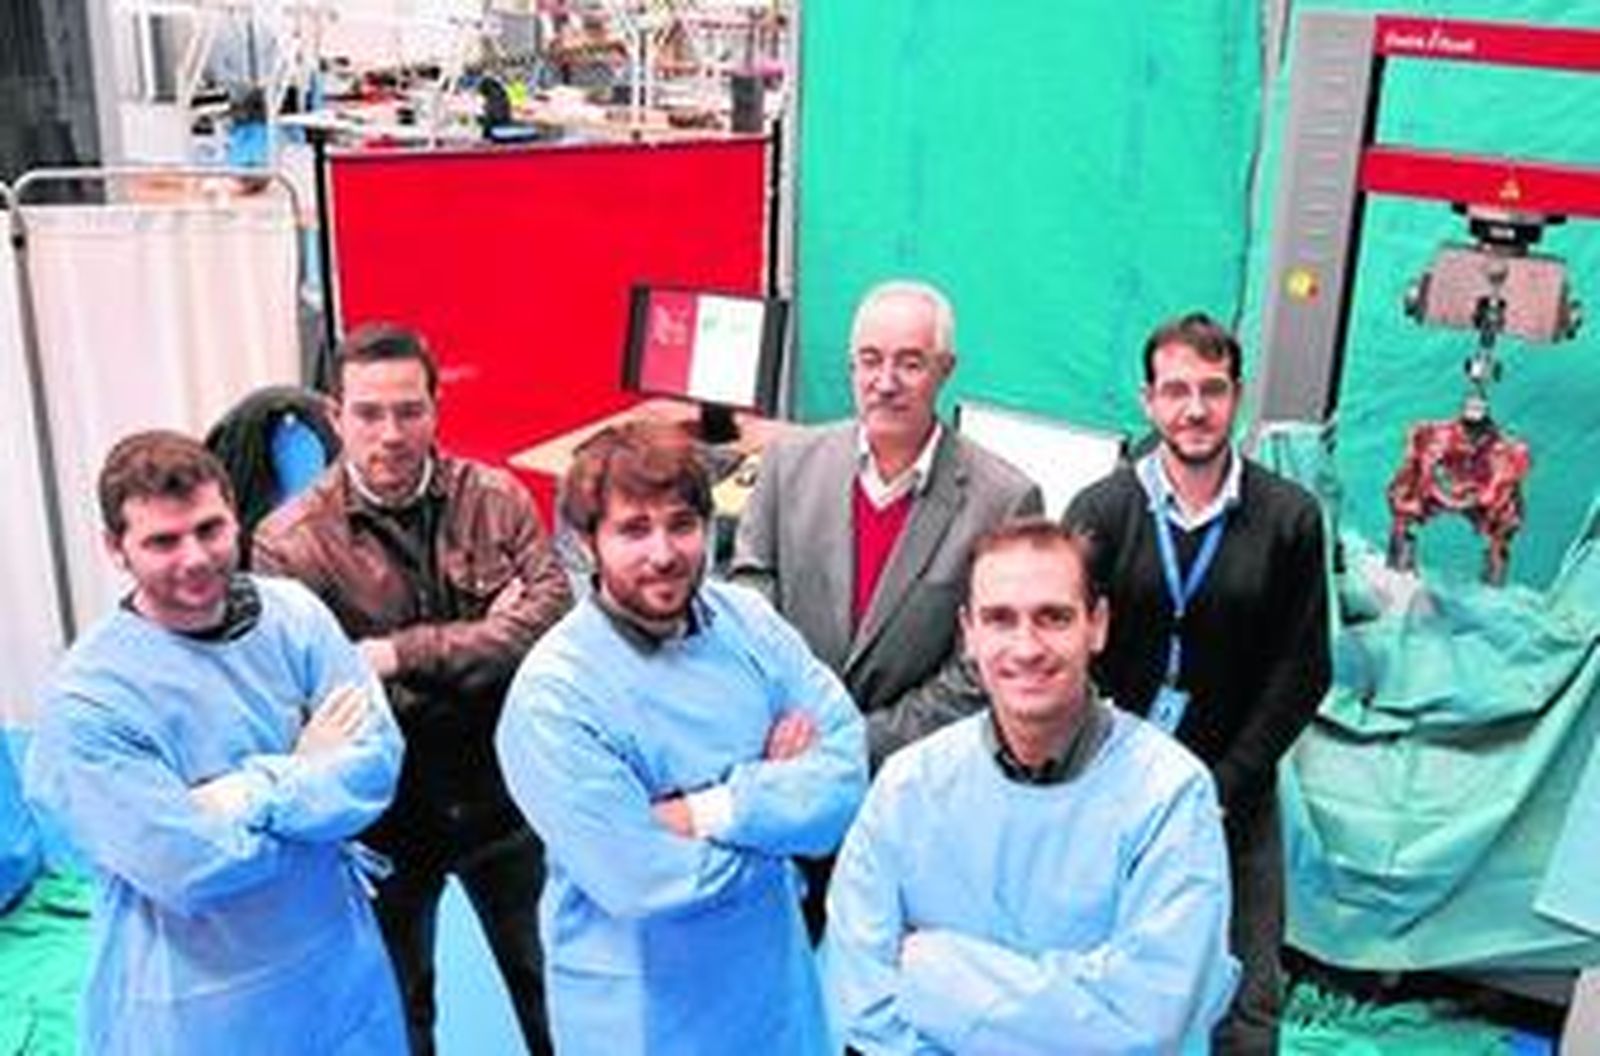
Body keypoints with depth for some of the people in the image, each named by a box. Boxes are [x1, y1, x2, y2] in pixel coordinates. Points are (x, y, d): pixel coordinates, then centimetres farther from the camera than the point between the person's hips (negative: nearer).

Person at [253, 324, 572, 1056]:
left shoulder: (495, 498, -8)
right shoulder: (291, 543, -15)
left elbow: (553, 612, -19)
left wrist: (404, 654, -24)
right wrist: (484, 642, -19)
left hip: (502, 796, 2)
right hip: (384, 817, -1)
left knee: (549, 984, 21)